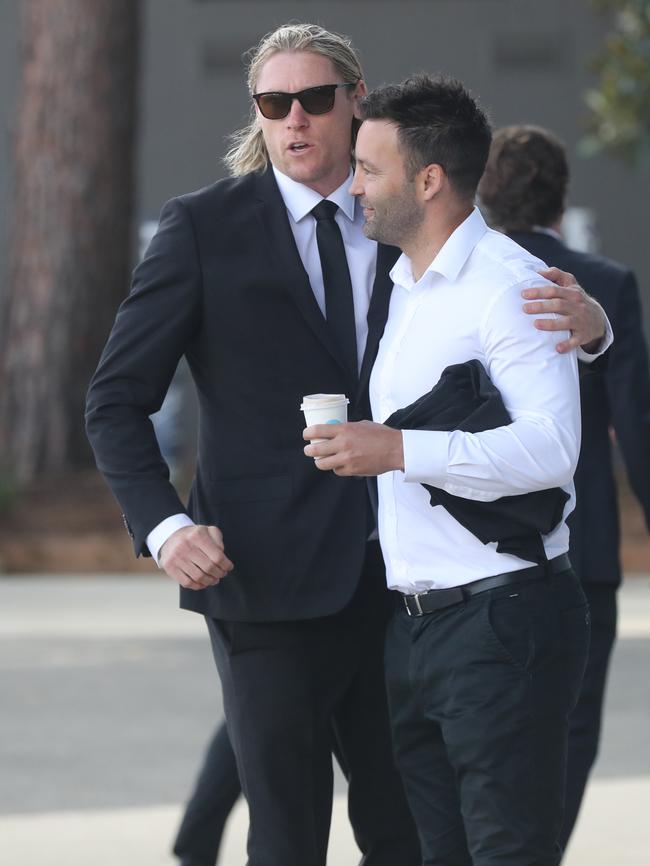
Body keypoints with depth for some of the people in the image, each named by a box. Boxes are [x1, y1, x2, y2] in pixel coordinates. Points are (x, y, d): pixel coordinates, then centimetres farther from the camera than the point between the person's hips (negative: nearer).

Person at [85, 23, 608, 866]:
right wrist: (164, 527, -18)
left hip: (396, 577, 4)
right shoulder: (205, 227, -1)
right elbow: (117, 401, -1)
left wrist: (585, 323, -14)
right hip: (270, 579, -4)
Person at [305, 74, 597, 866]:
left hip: (501, 623, -9)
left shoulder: (509, 285, -12)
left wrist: (399, 450, -24)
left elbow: (550, 447, -22)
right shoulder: (402, 289, 17)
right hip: (414, 623, 9)